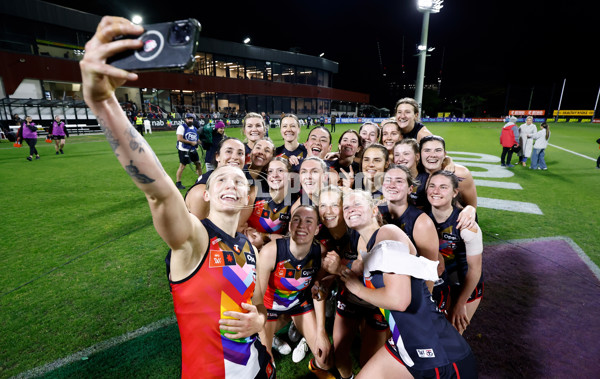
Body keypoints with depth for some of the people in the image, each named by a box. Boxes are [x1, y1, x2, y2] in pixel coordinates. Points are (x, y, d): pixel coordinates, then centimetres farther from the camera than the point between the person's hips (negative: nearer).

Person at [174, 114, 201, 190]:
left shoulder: (195, 128, 13)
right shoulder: (182, 127, -10)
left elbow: (196, 139, 24)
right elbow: (179, 138, -19)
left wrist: (196, 142, 1)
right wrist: (191, 142, -18)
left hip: (193, 150, 7)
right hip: (183, 150, -7)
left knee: (198, 163, 13)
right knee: (182, 166, -6)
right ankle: (178, 183, 4)